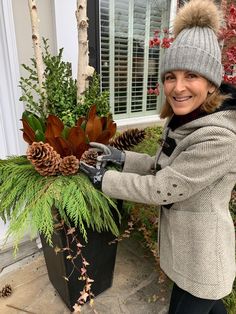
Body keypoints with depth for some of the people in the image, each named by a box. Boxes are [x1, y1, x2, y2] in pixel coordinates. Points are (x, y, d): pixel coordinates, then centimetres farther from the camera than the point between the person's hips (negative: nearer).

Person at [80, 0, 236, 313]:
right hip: (187, 244, 8)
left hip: (200, 256, -8)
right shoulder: (183, 121, -2)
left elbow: (161, 189, -28)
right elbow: (164, 167, 6)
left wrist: (102, 178, -18)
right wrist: (120, 157, -3)